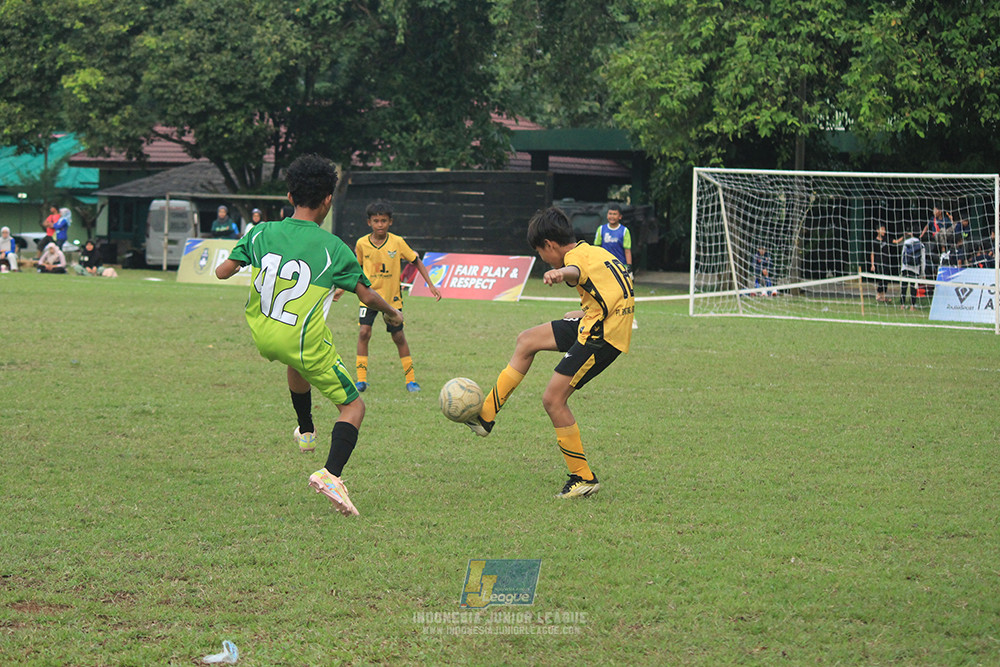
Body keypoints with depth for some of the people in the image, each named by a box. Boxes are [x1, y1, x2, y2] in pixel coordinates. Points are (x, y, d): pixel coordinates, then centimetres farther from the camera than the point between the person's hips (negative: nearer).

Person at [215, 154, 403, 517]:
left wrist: (235, 263, 26)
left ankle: (306, 432, 56)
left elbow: (222, 272, 2)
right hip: (307, 344, -5)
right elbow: (367, 296, -2)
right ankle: (331, 474, -16)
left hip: (263, 336, 5)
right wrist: (392, 313, 19)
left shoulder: (262, 233, -5)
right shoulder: (333, 248, -13)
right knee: (353, 407, 7)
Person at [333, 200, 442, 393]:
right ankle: (361, 379, -8)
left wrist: (431, 285, -3)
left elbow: (416, 262, 1)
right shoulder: (362, 244, -6)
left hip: (392, 297, 0)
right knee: (364, 332, -16)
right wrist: (342, 289, 8)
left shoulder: (397, 242, -10)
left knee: (398, 337, 4)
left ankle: (410, 379, 17)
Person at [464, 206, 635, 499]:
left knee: (553, 398, -10)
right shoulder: (594, 251, 13)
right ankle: (485, 416, 23)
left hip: (602, 338, -11)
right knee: (527, 340, 18)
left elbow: (576, 271, -46)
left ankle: (584, 478, -2)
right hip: (594, 325, 11)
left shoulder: (578, 257, -18)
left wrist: (560, 273, -70)